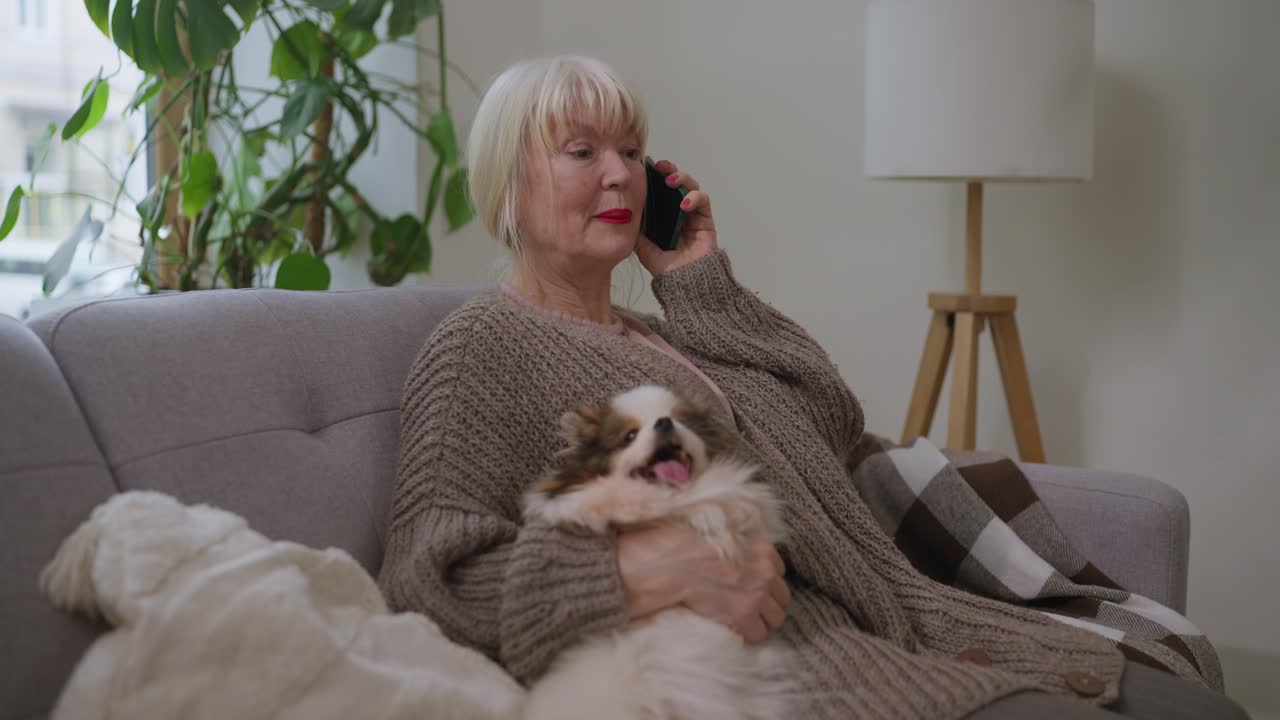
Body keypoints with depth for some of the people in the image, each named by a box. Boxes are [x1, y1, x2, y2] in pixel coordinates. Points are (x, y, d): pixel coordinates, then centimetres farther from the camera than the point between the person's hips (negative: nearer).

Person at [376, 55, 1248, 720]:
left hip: (889, 620, 8)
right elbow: (427, 570, -13)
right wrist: (657, 565, -27)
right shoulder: (484, 342, -1)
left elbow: (832, 419, 19)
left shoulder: (658, 332, 24)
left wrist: (702, 278, 14)